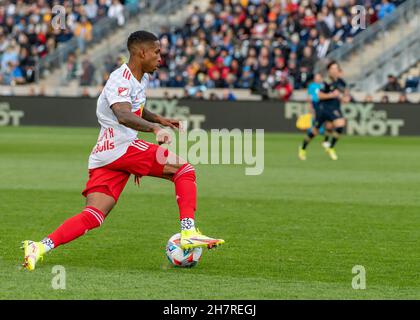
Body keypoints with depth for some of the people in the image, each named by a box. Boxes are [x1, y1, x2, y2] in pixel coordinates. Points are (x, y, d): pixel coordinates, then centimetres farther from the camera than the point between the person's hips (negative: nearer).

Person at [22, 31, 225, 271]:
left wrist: (158, 119, 25)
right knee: (185, 170, -5)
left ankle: (41, 247, -13)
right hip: (121, 148, -9)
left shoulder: (142, 78, 20)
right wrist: (154, 128, -48)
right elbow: (123, 116, -33)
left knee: (92, 217, -1)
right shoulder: (120, 80, -12)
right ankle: (189, 233, -13)